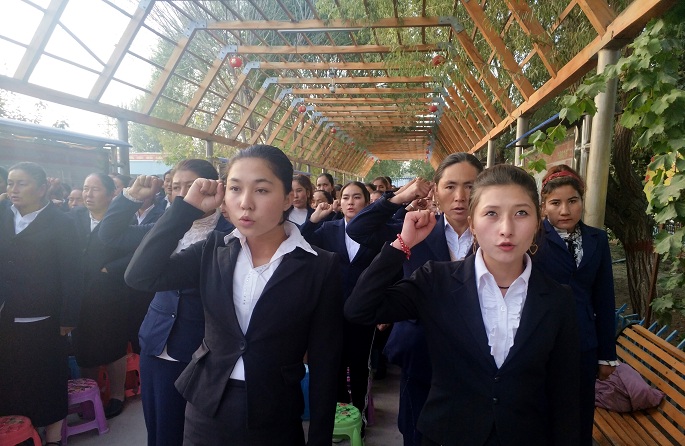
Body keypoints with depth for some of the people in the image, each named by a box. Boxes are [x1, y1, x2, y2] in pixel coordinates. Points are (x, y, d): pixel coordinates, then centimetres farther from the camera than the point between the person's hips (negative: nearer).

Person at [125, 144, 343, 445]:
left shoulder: (320, 267, -13)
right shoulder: (214, 251, -3)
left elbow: (324, 364, -9)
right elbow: (139, 276, -13)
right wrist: (188, 206, -15)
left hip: (275, 420, -2)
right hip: (206, 410, 3)